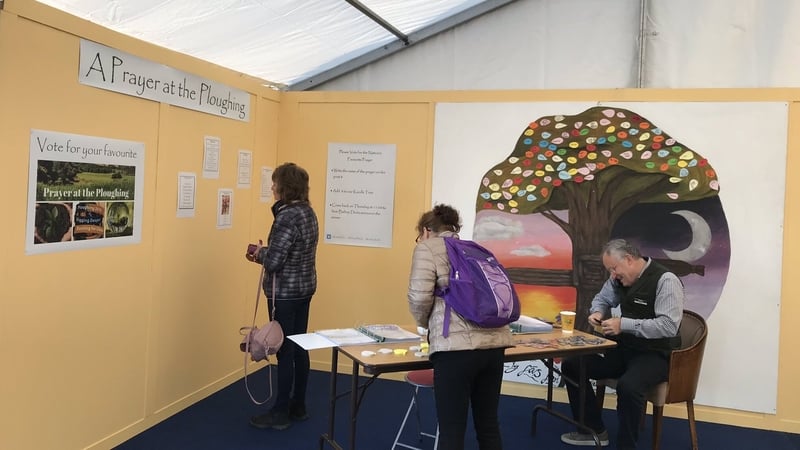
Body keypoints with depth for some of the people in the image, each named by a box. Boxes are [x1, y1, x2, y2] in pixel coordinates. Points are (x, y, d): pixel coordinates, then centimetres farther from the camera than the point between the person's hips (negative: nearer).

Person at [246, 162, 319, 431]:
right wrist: (264, 255, 8)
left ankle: (281, 414, 12)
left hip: (285, 293, -9)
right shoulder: (308, 212, 9)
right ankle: (298, 407, 26)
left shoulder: (287, 216, -21)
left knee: (285, 351, 0)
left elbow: (274, 261, -23)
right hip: (304, 288, 9)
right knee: (299, 348, 15)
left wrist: (260, 252, -2)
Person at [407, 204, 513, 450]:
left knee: (451, 430, 2)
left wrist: (424, 323, 12)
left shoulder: (427, 248, 5)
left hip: (457, 346, -6)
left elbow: (420, 297, -8)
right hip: (494, 342, 7)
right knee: (488, 424, 17)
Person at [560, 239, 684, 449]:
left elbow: (669, 326, -26)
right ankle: (594, 430, 11)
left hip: (655, 355, -8)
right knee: (571, 365, -3)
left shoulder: (665, 280, -18)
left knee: (627, 386, -37)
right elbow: (601, 299, 22)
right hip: (624, 349, 8)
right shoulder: (619, 278, 4)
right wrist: (598, 312, -3)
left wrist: (623, 324, -27)